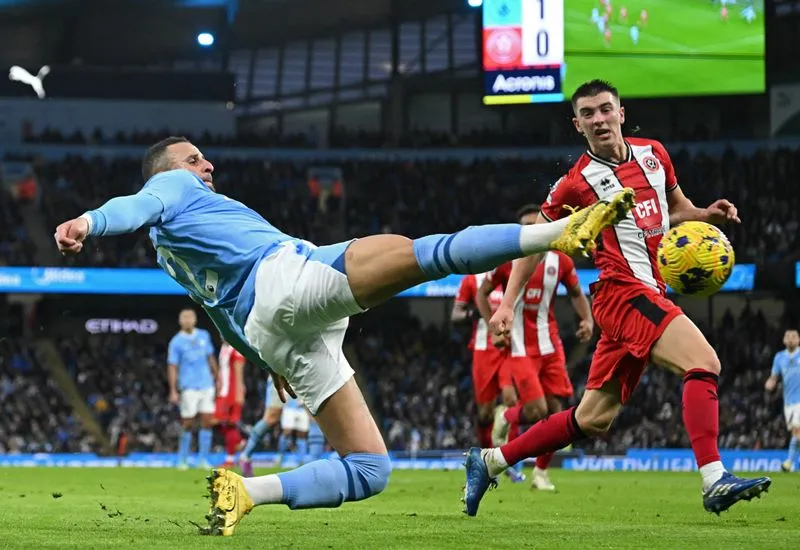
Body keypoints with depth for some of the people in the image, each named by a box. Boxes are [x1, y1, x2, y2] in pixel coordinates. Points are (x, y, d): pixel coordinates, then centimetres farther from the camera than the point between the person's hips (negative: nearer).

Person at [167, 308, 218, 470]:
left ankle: (203, 459, 5)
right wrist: (173, 391, -10)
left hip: (207, 385, 4)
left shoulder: (204, 336, 9)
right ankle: (182, 459, 10)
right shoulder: (176, 342, -4)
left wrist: (217, 378, 15)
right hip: (189, 388, -4)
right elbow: (172, 367, -5)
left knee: (207, 422, 0)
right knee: (188, 424, -2)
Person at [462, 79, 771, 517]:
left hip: (650, 296, 7)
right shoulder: (577, 183, -5)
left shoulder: (652, 153, 12)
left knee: (591, 421, 9)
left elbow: (676, 207, 27)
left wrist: (708, 214, 5)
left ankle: (489, 461, 19)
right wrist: (508, 302, -3)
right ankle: (714, 479, -34)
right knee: (703, 362, -26)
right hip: (623, 291, -7)